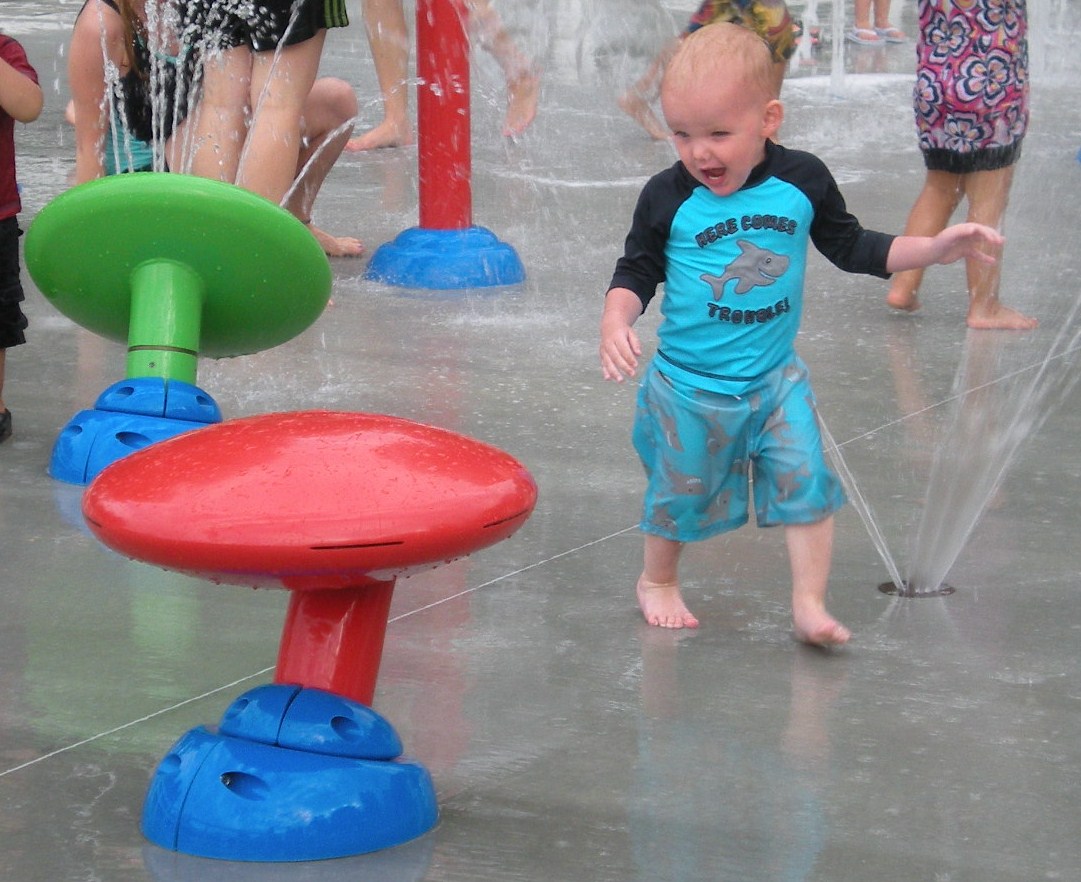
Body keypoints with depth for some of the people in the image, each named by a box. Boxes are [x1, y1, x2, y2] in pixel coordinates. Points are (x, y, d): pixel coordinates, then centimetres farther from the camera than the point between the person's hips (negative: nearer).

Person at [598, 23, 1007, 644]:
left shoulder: (802, 181, -7)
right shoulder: (669, 197, -13)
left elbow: (851, 247, 7)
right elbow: (636, 273, -2)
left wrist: (935, 248, -2)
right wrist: (616, 325, -22)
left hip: (776, 377, 2)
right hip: (689, 385, -1)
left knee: (806, 483, -7)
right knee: (681, 492, 12)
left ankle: (810, 605, 4)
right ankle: (658, 580, 38)